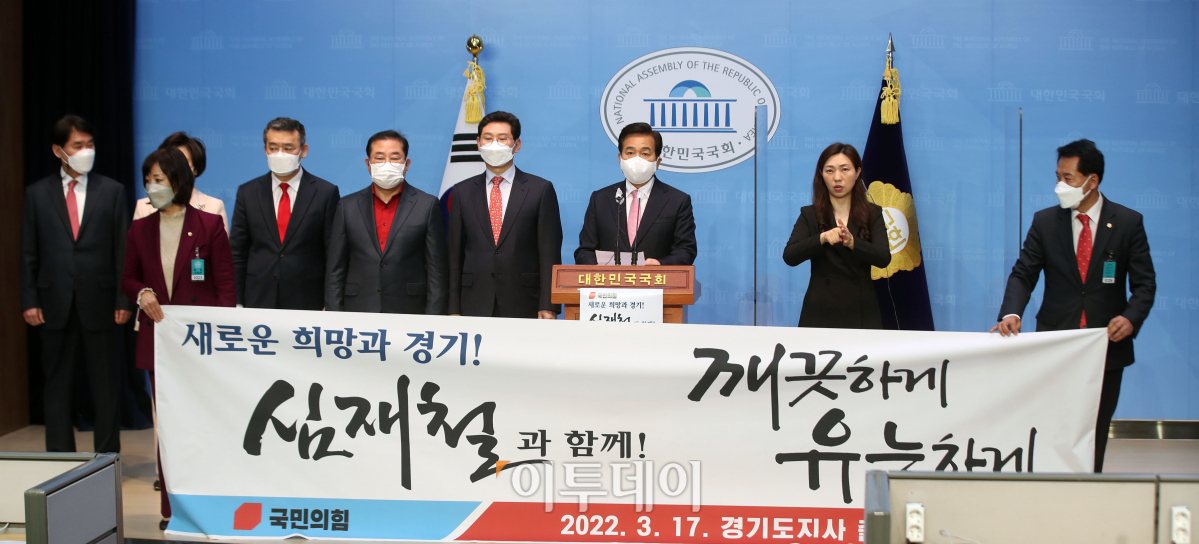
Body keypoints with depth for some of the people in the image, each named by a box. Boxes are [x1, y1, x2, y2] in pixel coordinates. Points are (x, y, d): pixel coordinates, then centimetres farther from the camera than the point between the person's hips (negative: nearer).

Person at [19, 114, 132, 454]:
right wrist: (29, 301, -1)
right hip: (55, 304, 1)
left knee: (106, 384, 3)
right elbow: (29, 253, 7)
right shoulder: (37, 194, 7)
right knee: (57, 383, 7)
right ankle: (59, 458, 14)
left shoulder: (112, 191, 5)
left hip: (99, 302, -1)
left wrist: (123, 300, -4)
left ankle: (108, 456, 11)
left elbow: (122, 250, 2)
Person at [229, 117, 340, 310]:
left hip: (308, 302, -2)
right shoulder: (247, 193, 9)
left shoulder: (326, 193, 1)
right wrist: (237, 305, 1)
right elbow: (237, 255, 8)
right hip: (258, 302, 2)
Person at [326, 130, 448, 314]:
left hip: (410, 312, -1)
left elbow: (437, 271, 0)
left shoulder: (428, 205, 3)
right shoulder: (348, 206, 9)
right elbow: (335, 270, 8)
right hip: (357, 314, 2)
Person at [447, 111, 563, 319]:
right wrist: (454, 310, 3)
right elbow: (455, 255, 9)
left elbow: (550, 253, -1)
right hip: (475, 307, 2)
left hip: (525, 307, -2)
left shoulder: (541, 190, 3)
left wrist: (548, 307, -8)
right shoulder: (462, 192, 11)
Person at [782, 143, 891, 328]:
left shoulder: (872, 214, 3)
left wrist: (852, 242, -30)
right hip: (820, 312, 0)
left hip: (861, 312, 0)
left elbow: (884, 258, -11)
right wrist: (822, 238, -29)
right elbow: (789, 256, -11)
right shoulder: (809, 215, 3)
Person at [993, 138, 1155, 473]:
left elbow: (1144, 283, 0)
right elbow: (1023, 274, 1)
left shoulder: (1128, 223, 0)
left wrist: (1131, 318, -19)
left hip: (1107, 345, -1)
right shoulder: (1045, 221, 3)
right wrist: (1011, 312, -18)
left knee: (1094, 434, 7)